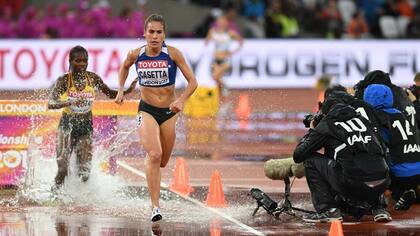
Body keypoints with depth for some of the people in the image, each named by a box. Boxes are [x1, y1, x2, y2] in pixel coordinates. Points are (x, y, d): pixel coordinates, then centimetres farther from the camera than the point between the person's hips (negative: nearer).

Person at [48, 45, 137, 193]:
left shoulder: (92, 78, -4)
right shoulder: (64, 80, -13)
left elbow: (110, 93, 8)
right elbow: (51, 104, -23)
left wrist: (127, 91, -9)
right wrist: (70, 103, -40)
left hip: (86, 126, 2)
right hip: (67, 125, -2)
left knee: (84, 172, -2)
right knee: (63, 167, -8)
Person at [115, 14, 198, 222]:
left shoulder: (173, 54, -13)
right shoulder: (136, 54, -8)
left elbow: (192, 82, -11)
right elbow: (124, 67, 17)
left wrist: (181, 101, -27)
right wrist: (120, 90, 6)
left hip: (169, 112, 1)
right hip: (147, 111, -1)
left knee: (163, 162, 15)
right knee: (154, 155, -24)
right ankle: (155, 207, -23)